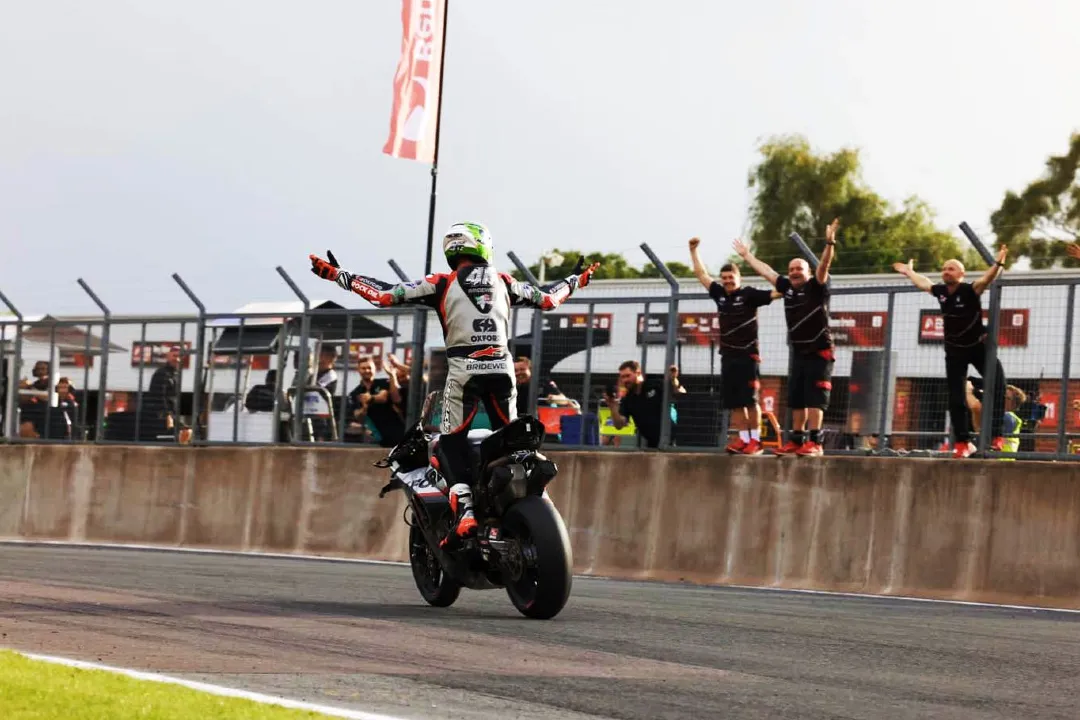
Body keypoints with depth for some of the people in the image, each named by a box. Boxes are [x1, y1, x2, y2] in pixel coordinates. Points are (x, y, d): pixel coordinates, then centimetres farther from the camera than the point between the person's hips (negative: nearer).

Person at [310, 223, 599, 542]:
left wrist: (339, 275, 8)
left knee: (452, 443, 0)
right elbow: (546, 298, 27)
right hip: (501, 367, 3)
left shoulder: (442, 283, 5)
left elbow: (385, 294, 1)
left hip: (463, 367, -3)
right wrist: (575, 281, 46)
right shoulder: (503, 282, 13)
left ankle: (464, 510, -20)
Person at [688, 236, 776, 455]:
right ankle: (743, 439, 8)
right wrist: (693, 251, 21)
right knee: (734, 401, 4)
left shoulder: (749, 294, -6)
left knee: (750, 399, -6)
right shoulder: (720, 294, 10)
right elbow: (702, 274, 19)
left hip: (748, 356, -6)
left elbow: (773, 294, -16)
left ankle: (756, 441, -3)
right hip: (728, 355, 6)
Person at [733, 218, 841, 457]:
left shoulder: (816, 287, -8)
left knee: (814, 398, -12)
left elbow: (824, 265, -23)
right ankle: (797, 440, 16)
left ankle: (815, 442, -15)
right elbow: (766, 271, 20)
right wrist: (746, 255, 29)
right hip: (799, 352, 7)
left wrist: (830, 242, -38)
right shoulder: (787, 287, 9)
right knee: (795, 398, 9)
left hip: (819, 352, -7)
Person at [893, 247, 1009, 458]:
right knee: (956, 399, 3)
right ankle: (963, 443, 11)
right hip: (955, 351, 5)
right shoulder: (940, 291, -2)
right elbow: (923, 282, 20)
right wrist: (909, 272, 36)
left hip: (979, 346, -5)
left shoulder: (970, 290, -18)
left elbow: (987, 279, -37)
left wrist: (998, 263, -55)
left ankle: (996, 436, -23)